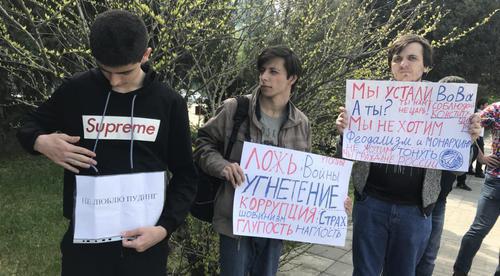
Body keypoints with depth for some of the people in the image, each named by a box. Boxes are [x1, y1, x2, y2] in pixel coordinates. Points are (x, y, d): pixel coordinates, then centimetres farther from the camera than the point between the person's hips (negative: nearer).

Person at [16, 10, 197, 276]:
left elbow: (185, 175, 0)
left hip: (145, 240, 0)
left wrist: (165, 227, -12)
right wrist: (41, 142, -12)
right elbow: (29, 126, 11)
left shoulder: (169, 102, -5)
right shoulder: (76, 90, -5)